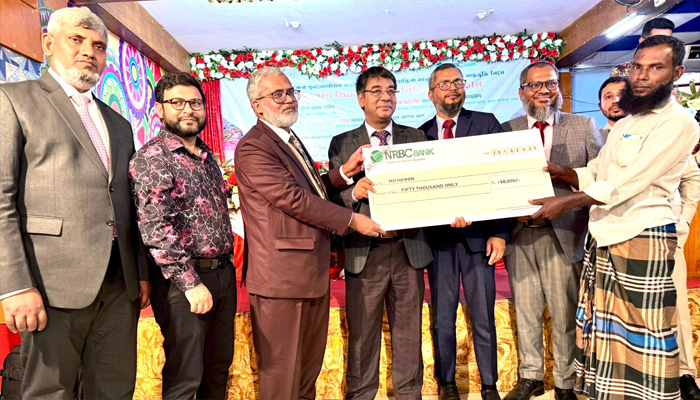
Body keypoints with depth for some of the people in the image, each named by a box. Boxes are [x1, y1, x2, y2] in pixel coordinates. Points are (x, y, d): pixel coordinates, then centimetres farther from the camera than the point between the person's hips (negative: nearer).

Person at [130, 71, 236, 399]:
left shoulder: (207, 156, 14)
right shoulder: (150, 159, -10)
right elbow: (156, 229, -18)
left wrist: (228, 266, 14)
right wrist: (191, 283, -20)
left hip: (224, 273, 7)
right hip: (184, 279, -7)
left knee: (219, 366, 18)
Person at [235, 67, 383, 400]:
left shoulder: (291, 141, 17)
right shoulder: (252, 147, -14)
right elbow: (292, 198, -21)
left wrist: (344, 172, 3)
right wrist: (352, 220, -16)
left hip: (313, 271, 10)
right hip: (282, 275, -9)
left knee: (310, 365, 21)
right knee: (282, 370, 6)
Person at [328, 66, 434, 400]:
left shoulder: (415, 137, 10)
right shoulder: (342, 144, 5)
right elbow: (333, 198, -2)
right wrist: (354, 192, -22)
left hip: (408, 249, 2)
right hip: (364, 251, -1)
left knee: (408, 332, 13)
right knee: (362, 335, 10)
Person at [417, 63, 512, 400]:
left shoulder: (486, 123, 4)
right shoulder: (419, 134, 7)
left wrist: (500, 233, -9)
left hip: (478, 233, -1)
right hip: (438, 237, 1)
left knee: (483, 316, 8)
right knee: (442, 317, 10)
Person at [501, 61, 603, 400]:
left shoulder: (583, 127, 6)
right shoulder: (506, 130, 8)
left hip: (563, 234, -1)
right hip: (519, 234, 2)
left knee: (565, 315, 6)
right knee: (525, 311, 12)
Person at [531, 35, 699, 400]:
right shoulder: (624, 123, 18)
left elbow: (625, 185, -18)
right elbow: (594, 174, 17)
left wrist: (565, 203, -15)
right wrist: (558, 171, -1)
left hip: (641, 238, -8)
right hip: (603, 236, 8)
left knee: (640, 335, 0)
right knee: (604, 329, 14)